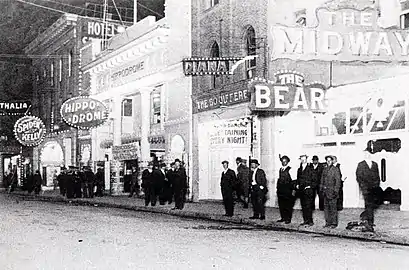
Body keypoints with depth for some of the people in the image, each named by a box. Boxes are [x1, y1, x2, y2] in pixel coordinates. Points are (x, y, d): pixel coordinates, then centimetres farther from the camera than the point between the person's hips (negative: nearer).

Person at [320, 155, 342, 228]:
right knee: (326, 207, 8)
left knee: (333, 207, -5)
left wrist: (336, 190, -13)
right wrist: (321, 188, 11)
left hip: (332, 191, -6)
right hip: (325, 191, 6)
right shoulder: (325, 169, 15)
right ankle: (328, 222, 16)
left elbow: (338, 181, -8)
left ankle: (334, 223, 0)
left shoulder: (335, 169, -4)